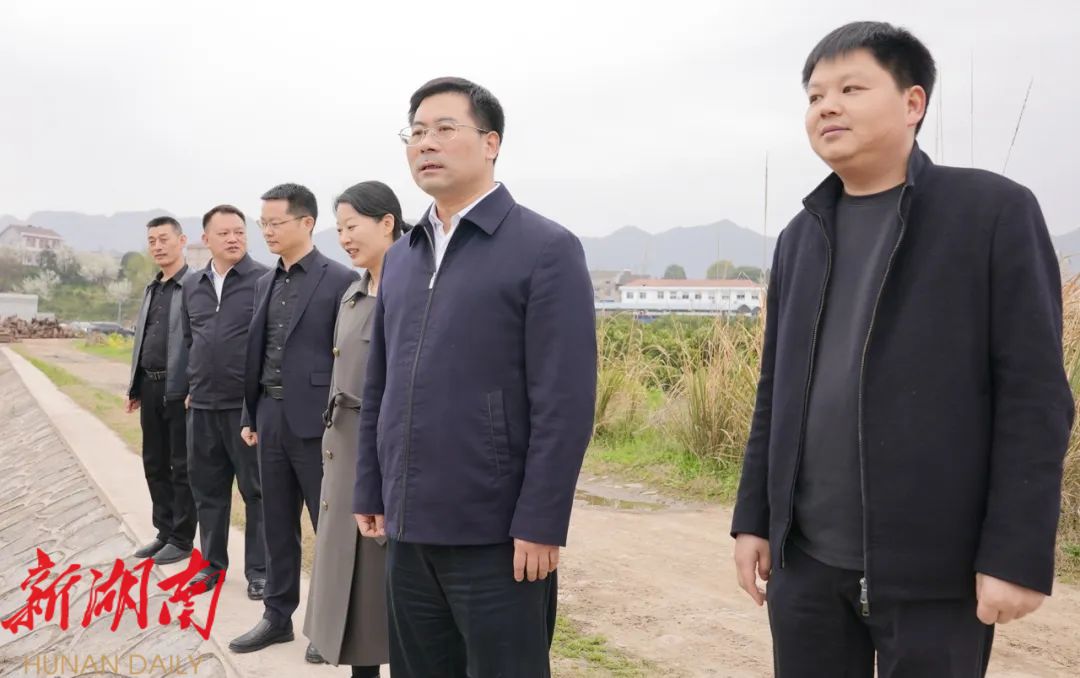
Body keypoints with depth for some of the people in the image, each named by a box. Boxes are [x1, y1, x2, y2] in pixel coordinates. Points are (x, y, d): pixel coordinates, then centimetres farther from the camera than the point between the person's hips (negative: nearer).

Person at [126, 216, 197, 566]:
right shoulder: (151, 289, 16)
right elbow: (141, 339, 19)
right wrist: (135, 388, 15)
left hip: (181, 389, -8)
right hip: (151, 388, 8)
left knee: (182, 467, 1)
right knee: (155, 465, 14)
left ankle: (182, 539, 11)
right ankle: (165, 532, 25)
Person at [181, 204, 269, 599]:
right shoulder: (193, 287, 12)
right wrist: (190, 386, 15)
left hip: (249, 404, -5)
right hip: (202, 405, 6)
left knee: (256, 490, 3)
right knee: (207, 489, 13)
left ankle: (258, 570, 14)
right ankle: (212, 563, 27)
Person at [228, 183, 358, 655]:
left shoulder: (339, 280, -8)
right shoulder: (265, 283, 13)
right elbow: (256, 355, 16)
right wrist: (249, 416, 13)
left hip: (316, 422, -7)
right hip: (271, 419, 7)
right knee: (277, 525, 14)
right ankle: (278, 616, 25)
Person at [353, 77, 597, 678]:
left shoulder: (546, 250, -8)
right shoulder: (400, 257, 12)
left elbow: (565, 402, -13)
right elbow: (379, 388, 15)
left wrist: (540, 524, -16)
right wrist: (370, 492, 12)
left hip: (496, 536, -6)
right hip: (408, 529, 6)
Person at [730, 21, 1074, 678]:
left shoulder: (995, 211, -4)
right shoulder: (801, 237, 11)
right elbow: (776, 390, 12)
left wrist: (1018, 552, -13)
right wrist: (754, 519, 9)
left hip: (931, 565, -4)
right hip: (805, 557, 5)